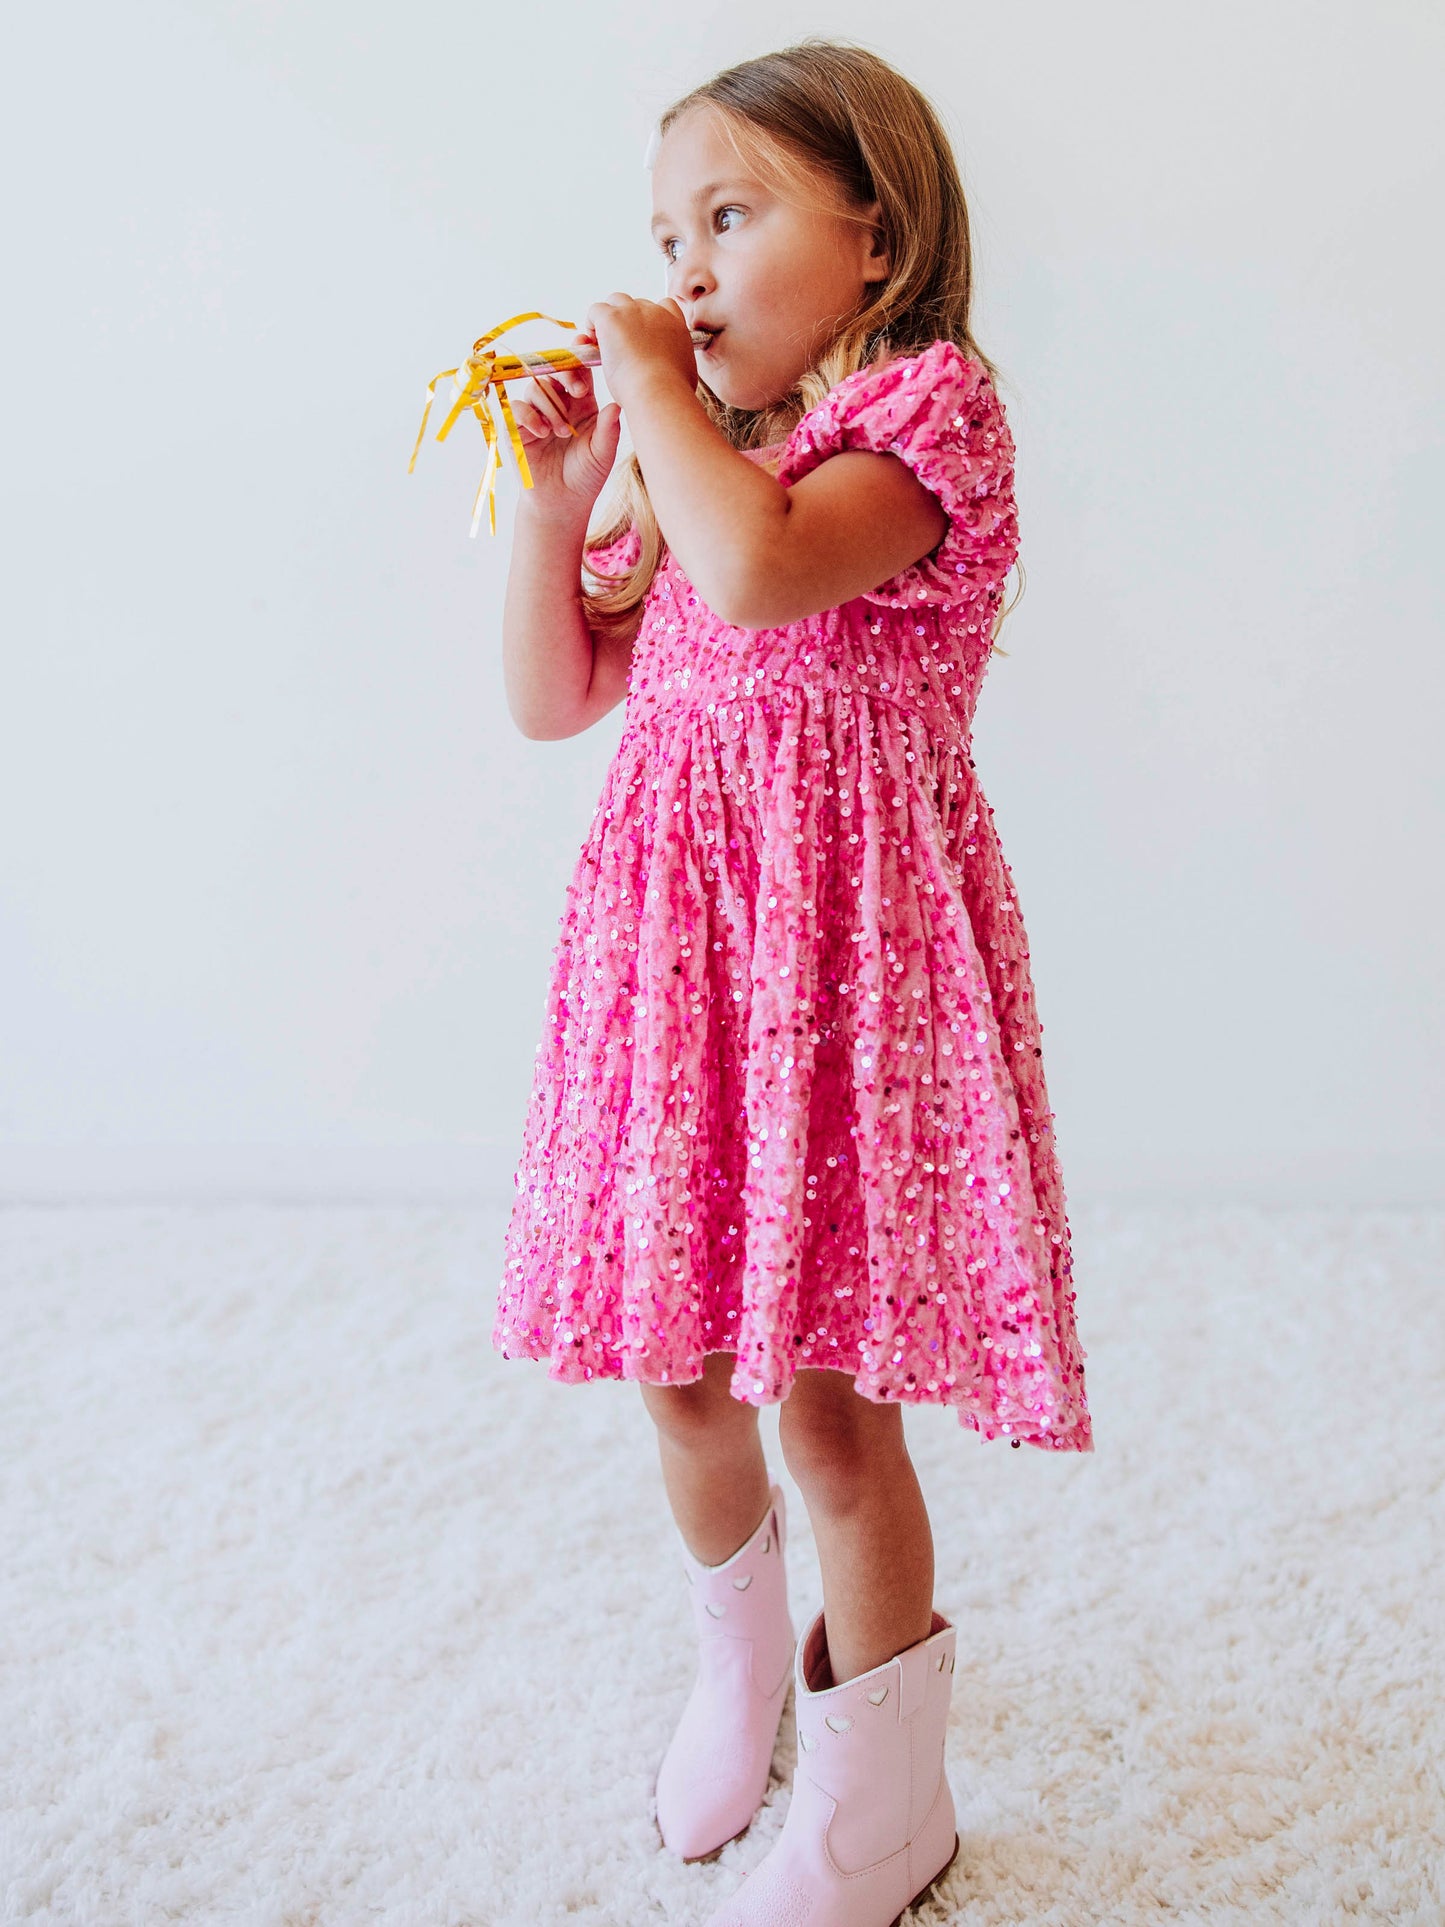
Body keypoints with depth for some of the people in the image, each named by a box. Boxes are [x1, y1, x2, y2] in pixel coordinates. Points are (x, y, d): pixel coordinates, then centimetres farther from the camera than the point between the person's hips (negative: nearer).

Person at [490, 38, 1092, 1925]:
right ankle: (737, 1668, 44)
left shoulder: (928, 402, -7)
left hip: (837, 939, -7)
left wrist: (650, 384, -14)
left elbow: (763, 567, -28)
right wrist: (554, 501, 4)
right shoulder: (687, 466, 15)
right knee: (681, 1363, 16)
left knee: (823, 1387, -2)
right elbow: (552, 698, 16)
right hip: (676, 936, 7)